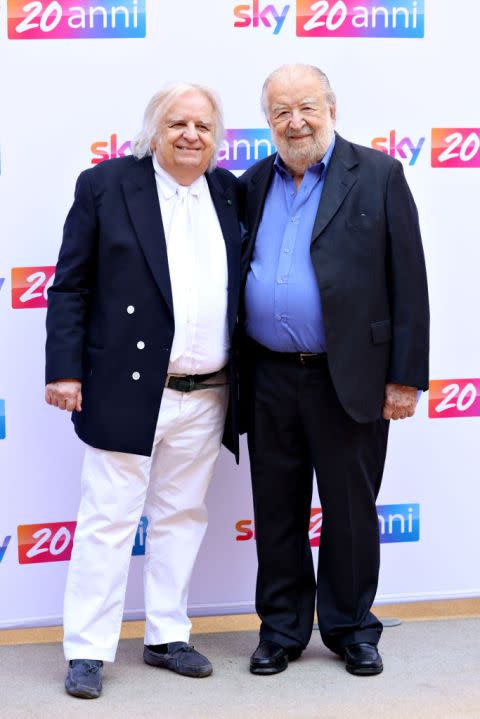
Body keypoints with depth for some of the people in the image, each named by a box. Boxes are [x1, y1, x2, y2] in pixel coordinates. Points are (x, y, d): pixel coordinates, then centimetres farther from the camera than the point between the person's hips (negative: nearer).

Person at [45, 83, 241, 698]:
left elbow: (240, 285, 14)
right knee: (108, 521, 1)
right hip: (127, 390, -4)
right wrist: (65, 369, -10)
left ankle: (167, 637, 26)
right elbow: (70, 287, -2)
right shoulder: (105, 185, -1)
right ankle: (87, 651, 10)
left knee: (181, 517, 13)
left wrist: (241, 381, 9)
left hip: (205, 397, 5)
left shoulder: (228, 192, 10)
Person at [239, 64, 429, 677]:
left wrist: (406, 376, -8)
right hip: (269, 379, 3)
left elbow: (408, 281, -4)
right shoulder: (254, 184, 10)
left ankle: (351, 628, 26)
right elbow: (236, 275, 11)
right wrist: (236, 372, 4)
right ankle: (281, 628, 27)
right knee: (277, 511, 11)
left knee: (351, 510, 8)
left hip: (347, 377, -3)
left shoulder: (378, 175, -2)